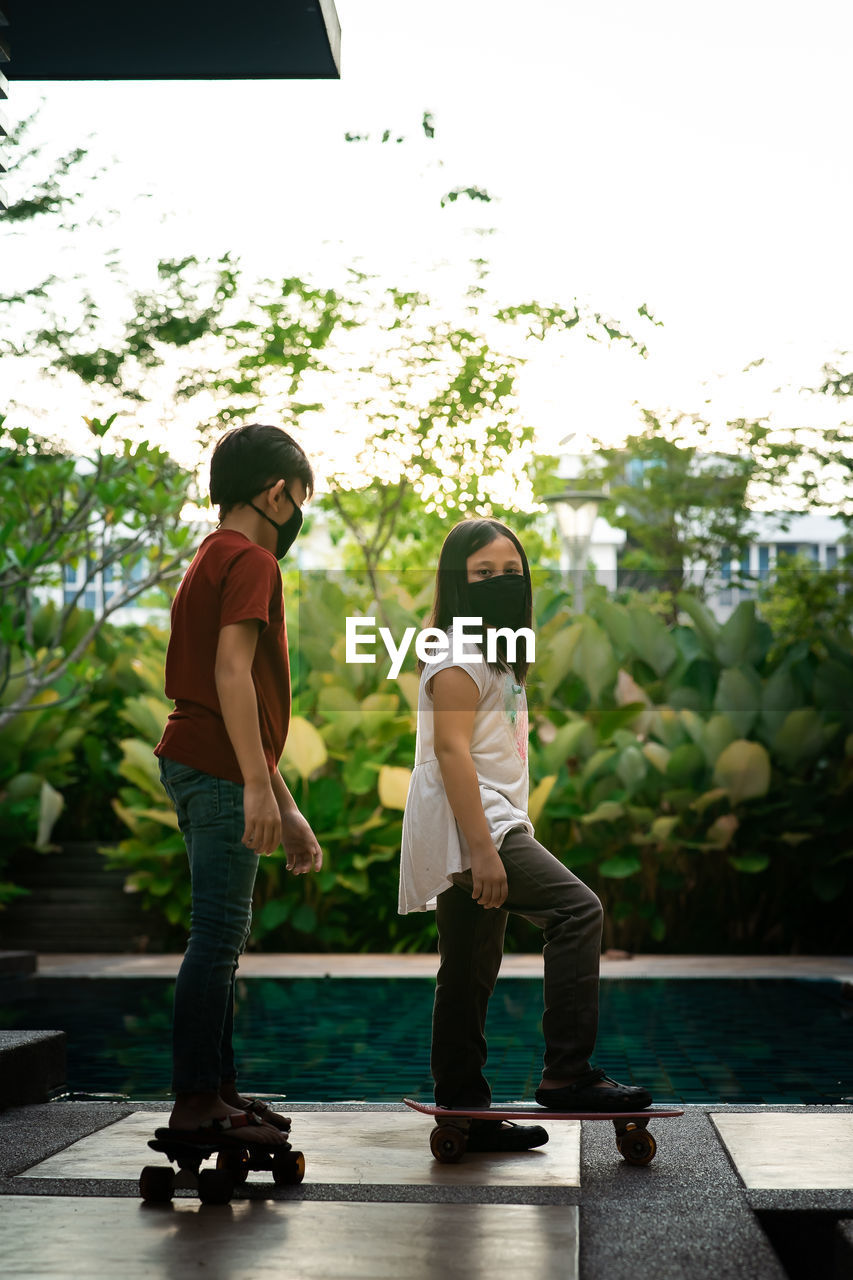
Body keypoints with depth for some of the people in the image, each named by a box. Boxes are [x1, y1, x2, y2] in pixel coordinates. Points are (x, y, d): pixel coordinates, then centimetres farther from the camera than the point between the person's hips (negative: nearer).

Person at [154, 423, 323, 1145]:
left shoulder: (215, 561, 24)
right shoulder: (249, 561, -7)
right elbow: (231, 671, -21)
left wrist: (289, 813, 25)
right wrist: (258, 784, -27)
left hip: (198, 769, 10)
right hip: (219, 772, -10)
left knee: (223, 937, 13)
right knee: (219, 937, -8)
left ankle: (218, 1090, 18)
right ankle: (197, 1103, -6)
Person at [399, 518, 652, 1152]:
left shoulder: (496, 653, 22)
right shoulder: (458, 654, -10)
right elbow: (450, 749, -20)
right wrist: (481, 848, -26)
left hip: (488, 826, 10)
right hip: (467, 824, -10)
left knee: (472, 974, 10)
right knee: (578, 909, -19)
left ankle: (463, 1112, 15)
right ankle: (567, 1074, -18)